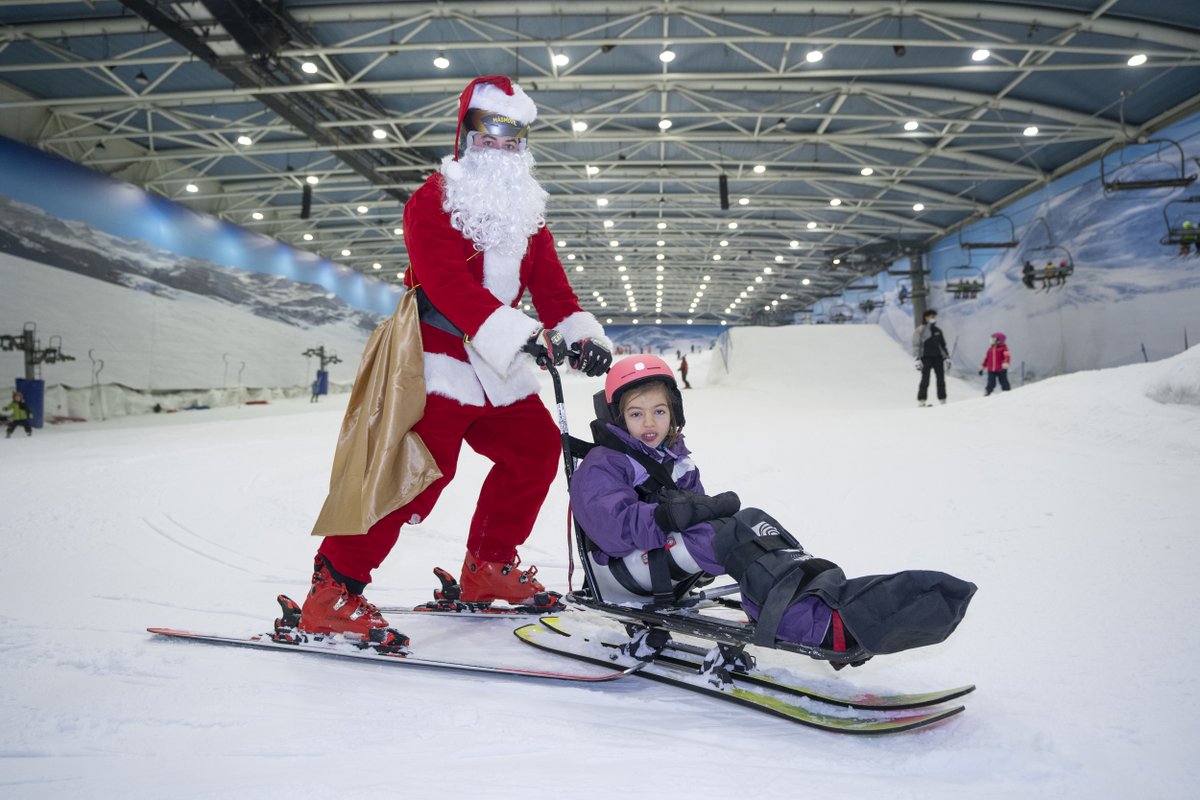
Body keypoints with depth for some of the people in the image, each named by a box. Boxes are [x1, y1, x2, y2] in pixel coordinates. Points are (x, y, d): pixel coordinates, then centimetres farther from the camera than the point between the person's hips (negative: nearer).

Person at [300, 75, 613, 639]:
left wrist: (579, 334, -15)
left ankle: (487, 568, 23)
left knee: (537, 447, 10)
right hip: (438, 356, -8)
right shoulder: (433, 201, -7)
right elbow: (448, 284, -23)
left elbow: (551, 286, 7)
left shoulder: (528, 215, 16)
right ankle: (333, 591, -13)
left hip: (497, 368, 8)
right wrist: (518, 335, -35)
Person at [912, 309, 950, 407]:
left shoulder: (938, 331, 17)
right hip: (926, 358, -5)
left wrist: (947, 357, 18)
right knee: (925, 379, -10)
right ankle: (921, 401, -7)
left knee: (941, 378, 1)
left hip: (938, 357, 5)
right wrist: (917, 360, -11)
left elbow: (943, 345, 24)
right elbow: (916, 346, -3)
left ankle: (942, 400, 6)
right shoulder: (920, 330, 0)